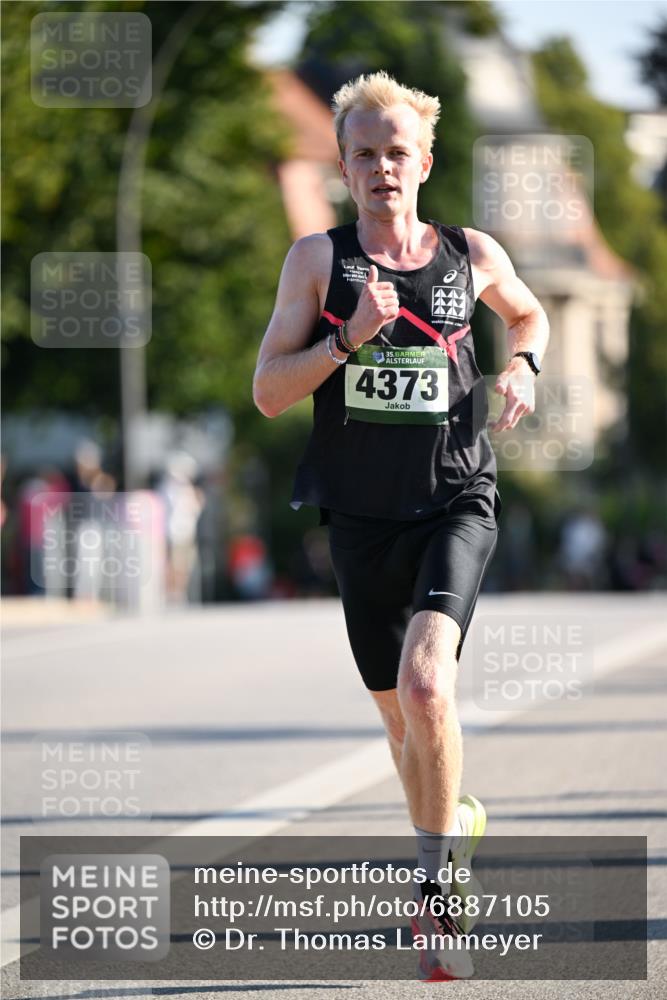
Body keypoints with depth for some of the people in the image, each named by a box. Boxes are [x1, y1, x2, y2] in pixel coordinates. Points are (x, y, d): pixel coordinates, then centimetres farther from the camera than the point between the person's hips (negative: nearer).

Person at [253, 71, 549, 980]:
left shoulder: (473, 255, 2)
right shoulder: (318, 259, 0)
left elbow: (527, 314, 25)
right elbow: (269, 392, -4)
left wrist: (523, 365, 3)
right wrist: (351, 336, -17)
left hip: (457, 504, -2)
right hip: (363, 519, 2)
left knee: (427, 684, -25)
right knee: (401, 718, 13)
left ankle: (436, 881, -14)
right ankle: (459, 820, 44)